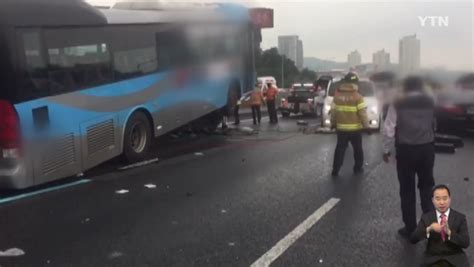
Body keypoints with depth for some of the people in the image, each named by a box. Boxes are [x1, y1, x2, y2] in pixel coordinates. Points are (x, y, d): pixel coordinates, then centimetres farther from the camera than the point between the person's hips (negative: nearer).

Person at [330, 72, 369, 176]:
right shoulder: (357, 96, -11)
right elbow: (363, 113, -12)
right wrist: (366, 126, -3)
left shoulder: (337, 95, -1)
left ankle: (335, 170, 7)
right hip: (355, 128, -3)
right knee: (357, 149, 14)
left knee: (340, 149, 8)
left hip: (341, 128, 3)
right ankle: (358, 168, 23)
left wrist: (333, 123, 16)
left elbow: (333, 112, 3)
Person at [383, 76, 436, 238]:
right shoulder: (430, 102, 5)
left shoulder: (398, 104, -3)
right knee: (426, 187, 16)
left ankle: (410, 228, 13)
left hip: (406, 150, -2)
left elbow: (389, 129, -5)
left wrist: (386, 150, 3)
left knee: (407, 190, 7)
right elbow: (434, 125, 9)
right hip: (427, 148, 2)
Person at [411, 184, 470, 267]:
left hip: (455, 259, 1)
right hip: (433, 259, -1)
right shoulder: (426, 217, 5)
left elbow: (466, 243, -3)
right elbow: (413, 239, -4)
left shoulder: (460, 217, 4)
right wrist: (429, 229, -21)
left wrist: (449, 232, -20)